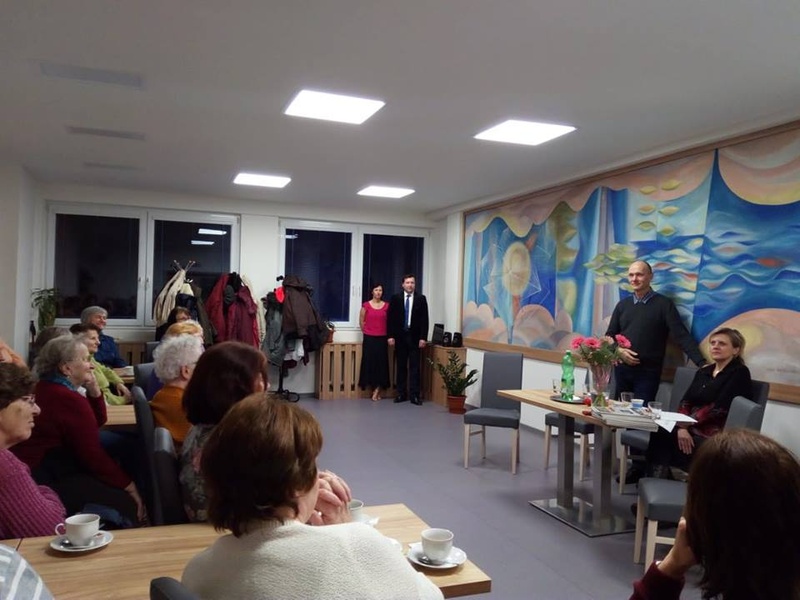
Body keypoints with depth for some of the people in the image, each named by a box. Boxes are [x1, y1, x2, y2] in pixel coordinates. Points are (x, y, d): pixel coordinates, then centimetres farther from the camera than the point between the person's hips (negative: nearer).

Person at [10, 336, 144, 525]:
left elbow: (97, 421, 18)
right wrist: (129, 485, -12)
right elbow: (93, 456, -20)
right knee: (127, 505, -14)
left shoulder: (46, 389, 13)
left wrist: (93, 390, 1)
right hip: (45, 482, -11)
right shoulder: (70, 399, -19)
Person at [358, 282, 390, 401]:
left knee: (381, 363, 0)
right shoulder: (366, 305, -1)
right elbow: (361, 321, 7)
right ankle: (375, 390, 12)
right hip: (369, 338, -1)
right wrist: (367, 332, 11)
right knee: (370, 362, 1)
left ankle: (377, 390, 6)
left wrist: (388, 334, 9)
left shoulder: (386, 306, 2)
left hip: (382, 338, 1)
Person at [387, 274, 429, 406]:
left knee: (414, 366, -1)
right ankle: (401, 394, 13)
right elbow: (390, 318, 2)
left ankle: (414, 395, 1)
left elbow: (424, 319, -1)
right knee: (401, 366, 7)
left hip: (414, 337, -1)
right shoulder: (395, 298, 4)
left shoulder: (421, 299, 3)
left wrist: (423, 338, -7)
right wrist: (390, 336, -5)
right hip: (400, 336, 1)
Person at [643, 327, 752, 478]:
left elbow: (719, 408, -14)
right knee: (659, 430, -25)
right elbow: (686, 401, 6)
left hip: (716, 435, -6)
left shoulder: (739, 373, -3)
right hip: (691, 428, 6)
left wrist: (685, 424, -15)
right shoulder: (703, 372, 17)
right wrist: (682, 427, -13)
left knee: (662, 434, -26)